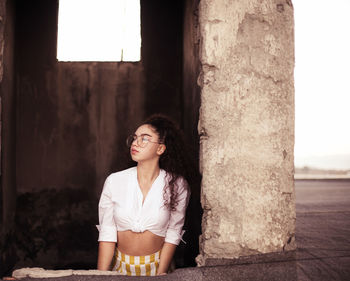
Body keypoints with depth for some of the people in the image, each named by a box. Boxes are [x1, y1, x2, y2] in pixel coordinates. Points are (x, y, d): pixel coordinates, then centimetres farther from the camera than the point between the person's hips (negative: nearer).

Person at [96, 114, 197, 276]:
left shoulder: (176, 185, -7)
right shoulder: (114, 181, -5)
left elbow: (173, 233, -4)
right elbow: (107, 233, -5)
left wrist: (161, 274, -9)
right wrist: (102, 276, -10)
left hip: (157, 265, -1)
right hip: (121, 264, 1)